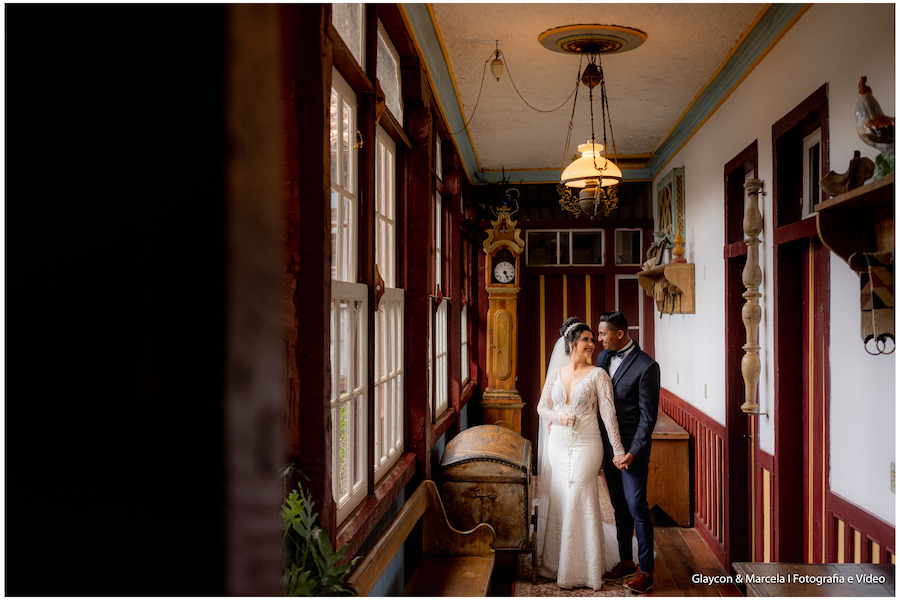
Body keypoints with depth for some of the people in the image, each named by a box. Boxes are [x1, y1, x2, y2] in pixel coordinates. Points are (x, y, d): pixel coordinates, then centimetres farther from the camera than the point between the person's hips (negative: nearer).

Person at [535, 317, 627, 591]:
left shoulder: (597, 375, -5)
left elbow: (608, 413, -11)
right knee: (559, 502, 10)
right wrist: (559, 417, -10)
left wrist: (618, 450, -16)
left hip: (585, 445, -4)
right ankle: (558, 561, 28)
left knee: (580, 503, -3)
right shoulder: (556, 374, 6)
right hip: (558, 444, 4)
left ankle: (583, 569, 12)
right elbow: (542, 406, 11)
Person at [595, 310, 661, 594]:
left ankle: (646, 570, 9)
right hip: (608, 445, 7)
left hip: (632, 448, -7)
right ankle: (626, 561, 28)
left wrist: (632, 452, -18)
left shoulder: (646, 366, -15)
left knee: (637, 507, -3)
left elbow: (648, 415, -15)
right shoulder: (603, 357, 6)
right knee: (620, 507, 16)